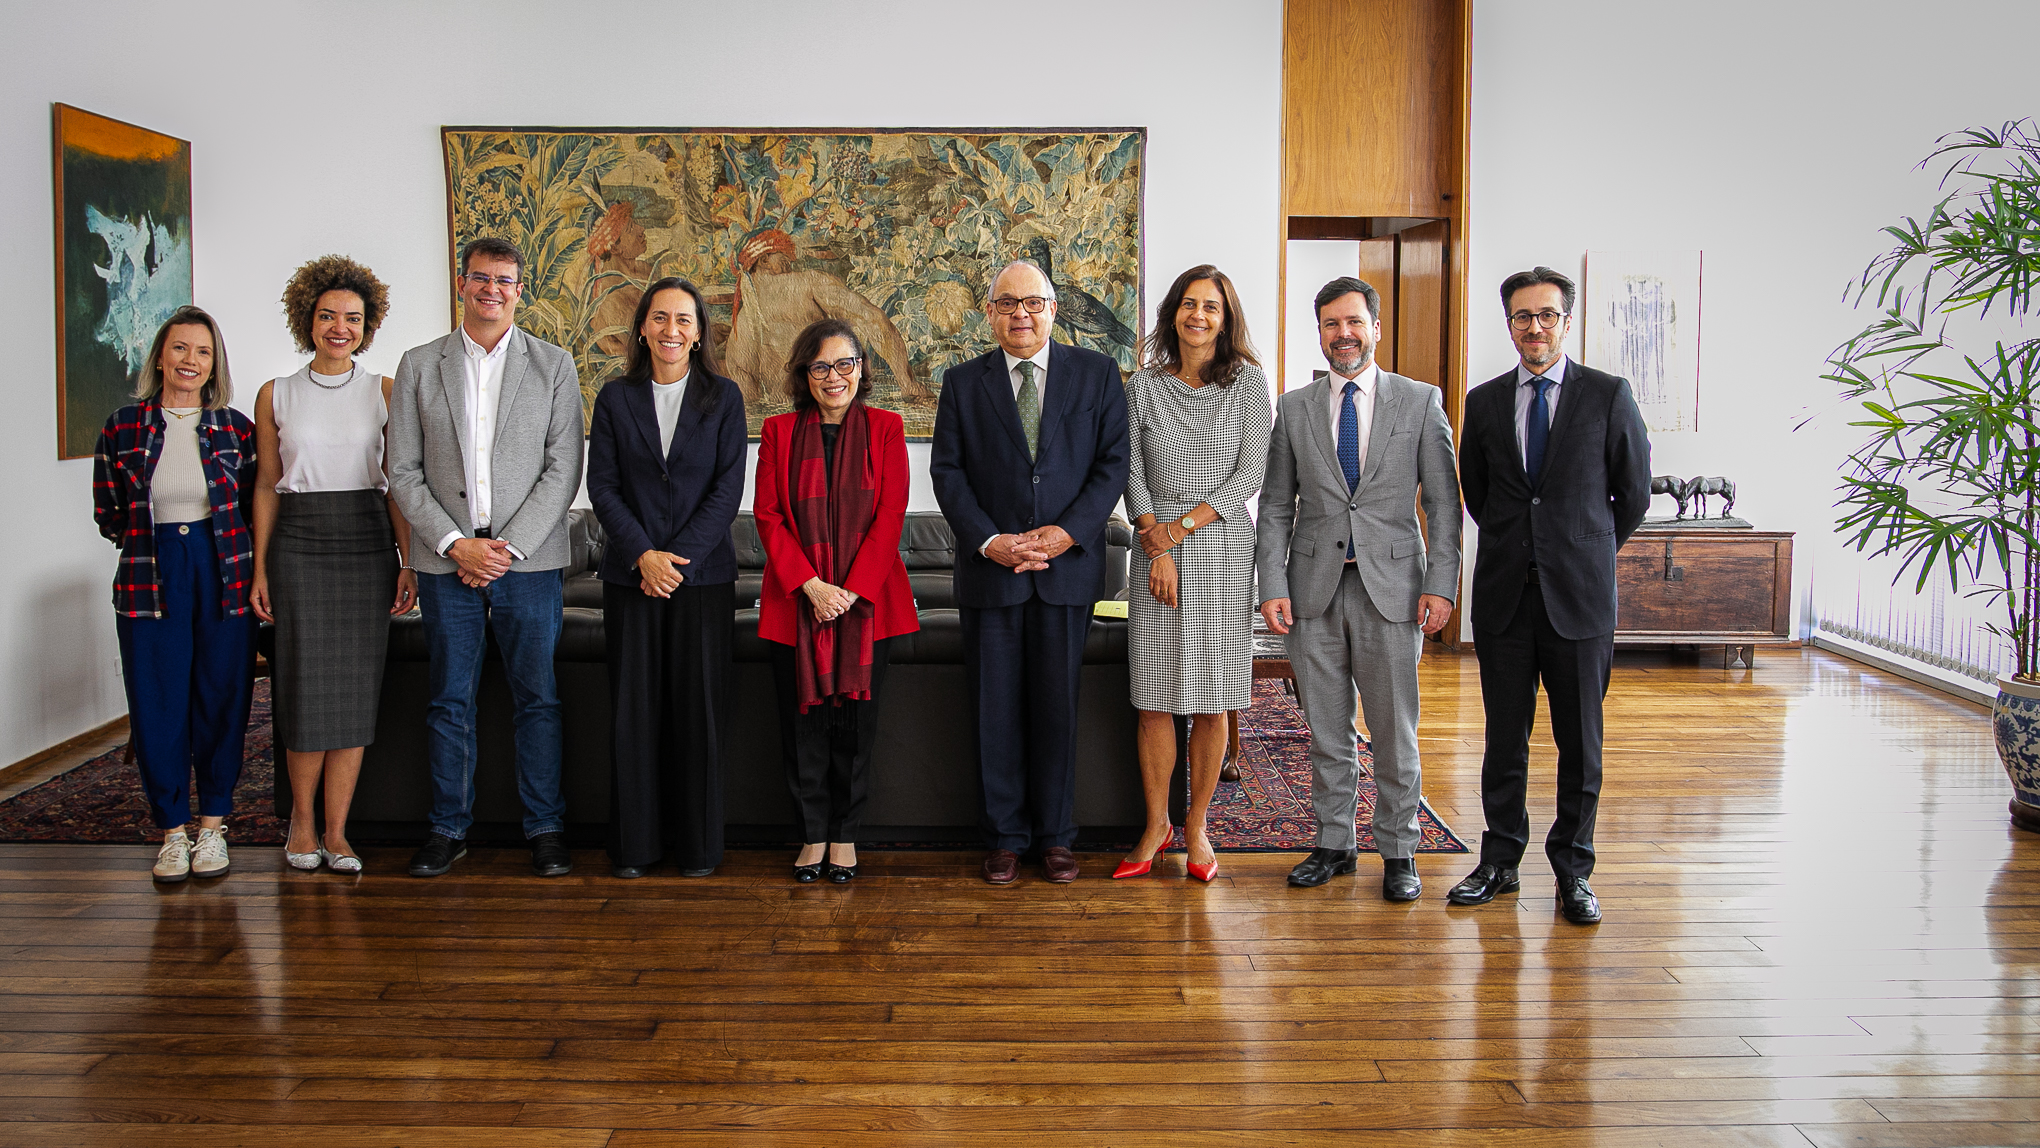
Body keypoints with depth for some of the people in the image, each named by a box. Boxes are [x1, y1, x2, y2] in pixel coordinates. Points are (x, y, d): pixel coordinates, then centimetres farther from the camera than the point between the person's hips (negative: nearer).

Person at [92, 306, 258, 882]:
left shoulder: (235, 427, 4)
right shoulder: (123, 428, 4)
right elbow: (108, 516, 9)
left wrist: (214, 536, 0)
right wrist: (158, 537, 4)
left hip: (224, 576, 0)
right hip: (150, 579, 0)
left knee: (222, 701, 3)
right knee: (157, 705, 1)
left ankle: (213, 825, 16)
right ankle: (172, 830, 13)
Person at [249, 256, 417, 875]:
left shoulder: (385, 393, 6)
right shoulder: (276, 395, 7)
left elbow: (398, 484, 6)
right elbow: (267, 486, 9)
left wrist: (406, 562, -1)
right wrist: (260, 568, 4)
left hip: (368, 545, 1)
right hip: (300, 545, 0)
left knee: (355, 686, -1)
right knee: (309, 684, -4)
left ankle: (335, 831, 9)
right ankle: (302, 819, 15)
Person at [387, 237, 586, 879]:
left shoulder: (554, 366, 5)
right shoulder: (419, 366, 8)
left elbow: (563, 469, -2)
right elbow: (403, 472, 4)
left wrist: (509, 546, -10)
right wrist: (455, 543, -8)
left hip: (528, 558, -1)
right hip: (446, 561, 1)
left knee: (537, 698, 3)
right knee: (449, 701, 7)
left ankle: (545, 828, 12)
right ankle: (449, 829, 17)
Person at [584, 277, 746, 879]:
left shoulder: (723, 398, 4)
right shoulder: (616, 398, 7)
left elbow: (728, 488, -3)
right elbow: (602, 487, 1)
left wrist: (681, 556, -12)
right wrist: (643, 553, -11)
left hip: (704, 574, -1)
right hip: (630, 575, 1)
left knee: (699, 706, 0)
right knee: (633, 707, 2)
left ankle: (698, 843, 11)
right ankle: (635, 844, 13)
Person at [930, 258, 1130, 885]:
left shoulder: (1096, 374, 6)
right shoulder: (962, 382, 8)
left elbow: (1113, 463, 1)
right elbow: (947, 471, 3)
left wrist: (1065, 534, -11)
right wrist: (989, 542, -11)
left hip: (1067, 568, 0)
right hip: (989, 571, 1)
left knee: (1057, 707, 5)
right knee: (996, 709, 5)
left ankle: (1056, 835, 18)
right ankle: (1005, 836, 16)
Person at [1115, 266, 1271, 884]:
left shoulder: (1248, 381, 2)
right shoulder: (1143, 385, 7)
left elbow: (1251, 471, -4)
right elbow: (1132, 472, 4)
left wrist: (1181, 527, -10)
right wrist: (1158, 545, -9)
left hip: (1223, 550, -1)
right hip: (1157, 549, 1)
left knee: (1211, 700, 3)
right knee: (1153, 699, 1)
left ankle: (1196, 825, 17)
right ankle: (1156, 825, 15)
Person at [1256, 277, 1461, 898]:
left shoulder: (1421, 401, 4)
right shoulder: (1294, 408, 8)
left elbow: (1443, 501, 2)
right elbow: (1275, 507, 8)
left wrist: (1441, 584, -7)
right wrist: (1272, 586, -2)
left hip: (1392, 587, -2)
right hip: (1314, 588, 2)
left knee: (1395, 730, 3)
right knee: (1325, 728, 9)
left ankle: (1398, 851, 16)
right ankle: (1334, 842, 22)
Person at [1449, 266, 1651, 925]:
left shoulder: (1608, 395, 0)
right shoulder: (1485, 401, 8)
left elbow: (1634, 492, 9)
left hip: (1579, 596, -2)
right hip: (1505, 593, 2)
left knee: (1580, 741, 4)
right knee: (1504, 737, 8)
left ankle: (1573, 870, 15)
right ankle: (1500, 863, 19)